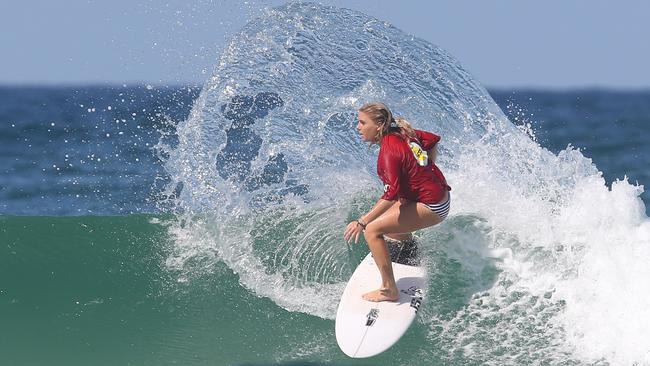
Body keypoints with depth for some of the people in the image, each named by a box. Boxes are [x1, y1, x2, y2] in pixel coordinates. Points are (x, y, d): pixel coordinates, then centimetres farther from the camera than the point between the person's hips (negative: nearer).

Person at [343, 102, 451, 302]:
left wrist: (362, 222, -33)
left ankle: (389, 290, -11)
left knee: (373, 230, -13)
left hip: (431, 208, -10)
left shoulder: (389, 151, -24)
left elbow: (392, 194, -33)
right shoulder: (403, 134, 1)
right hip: (440, 194, 10)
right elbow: (433, 139, 18)